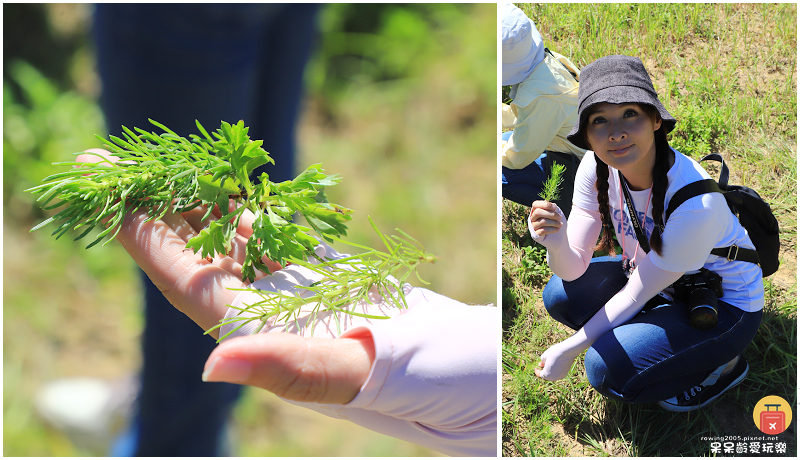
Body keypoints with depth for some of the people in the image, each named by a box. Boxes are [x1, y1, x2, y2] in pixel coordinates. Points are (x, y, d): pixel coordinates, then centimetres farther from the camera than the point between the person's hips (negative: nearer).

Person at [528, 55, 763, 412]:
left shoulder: (696, 202, -36)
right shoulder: (596, 168, -18)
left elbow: (636, 295, -24)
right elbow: (573, 270, -15)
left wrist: (568, 351, -15)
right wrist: (556, 242, -40)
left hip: (724, 304, -6)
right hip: (654, 278, 6)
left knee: (607, 370, -23)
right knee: (559, 296, -13)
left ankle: (721, 366, 0)